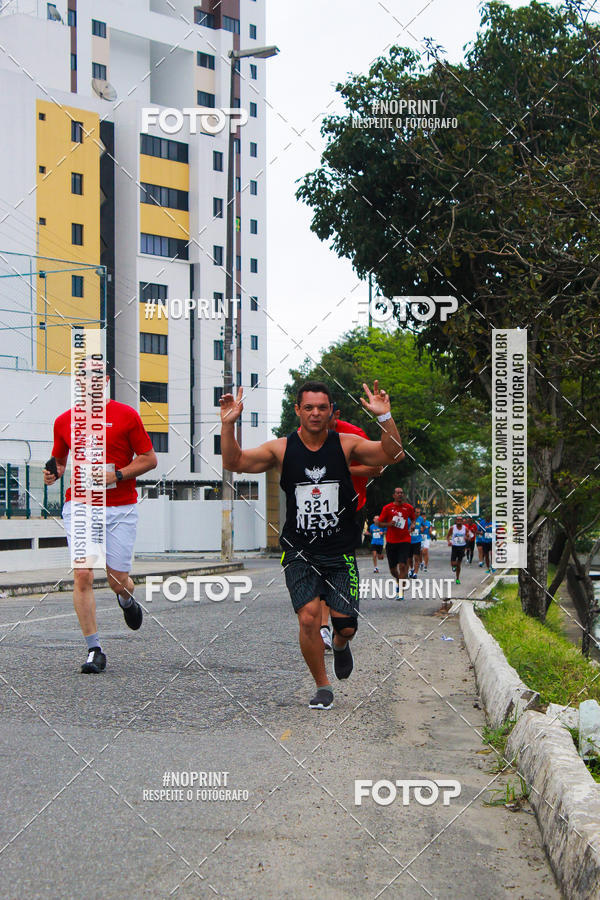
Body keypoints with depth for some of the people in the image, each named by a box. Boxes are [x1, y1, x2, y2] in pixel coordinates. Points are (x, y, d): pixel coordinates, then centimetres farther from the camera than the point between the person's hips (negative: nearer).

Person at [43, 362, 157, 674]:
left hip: (120, 508, -1)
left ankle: (127, 600, 41)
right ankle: (94, 650, -4)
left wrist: (115, 476, -11)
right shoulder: (64, 421, 8)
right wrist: (55, 472, -2)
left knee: (118, 580, 1)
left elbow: (149, 459, 1)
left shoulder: (126, 415, 0)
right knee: (82, 575, -12)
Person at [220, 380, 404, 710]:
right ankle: (322, 686, 7)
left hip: (340, 552, 1)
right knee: (308, 618, -16)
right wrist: (228, 424, -22)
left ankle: (340, 645, 38)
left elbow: (393, 456, -11)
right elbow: (234, 463, -8)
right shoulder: (282, 448, -2)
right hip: (299, 553, 0)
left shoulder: (345, 444, -1)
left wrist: (385, 418, -26)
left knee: (346, 626, -2)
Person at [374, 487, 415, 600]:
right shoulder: (387, 508, -1)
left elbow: (413, 519, 23)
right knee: (392, 569, 7)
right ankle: (399, 581, 39)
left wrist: (411, 527, 4)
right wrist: (388, 524, -14)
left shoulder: (408, 508, 4)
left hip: (404, 541, -1)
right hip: (391, 541, 1)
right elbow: (379, 522, 4)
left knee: (402, 565, -15)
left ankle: (401, 592, -10)